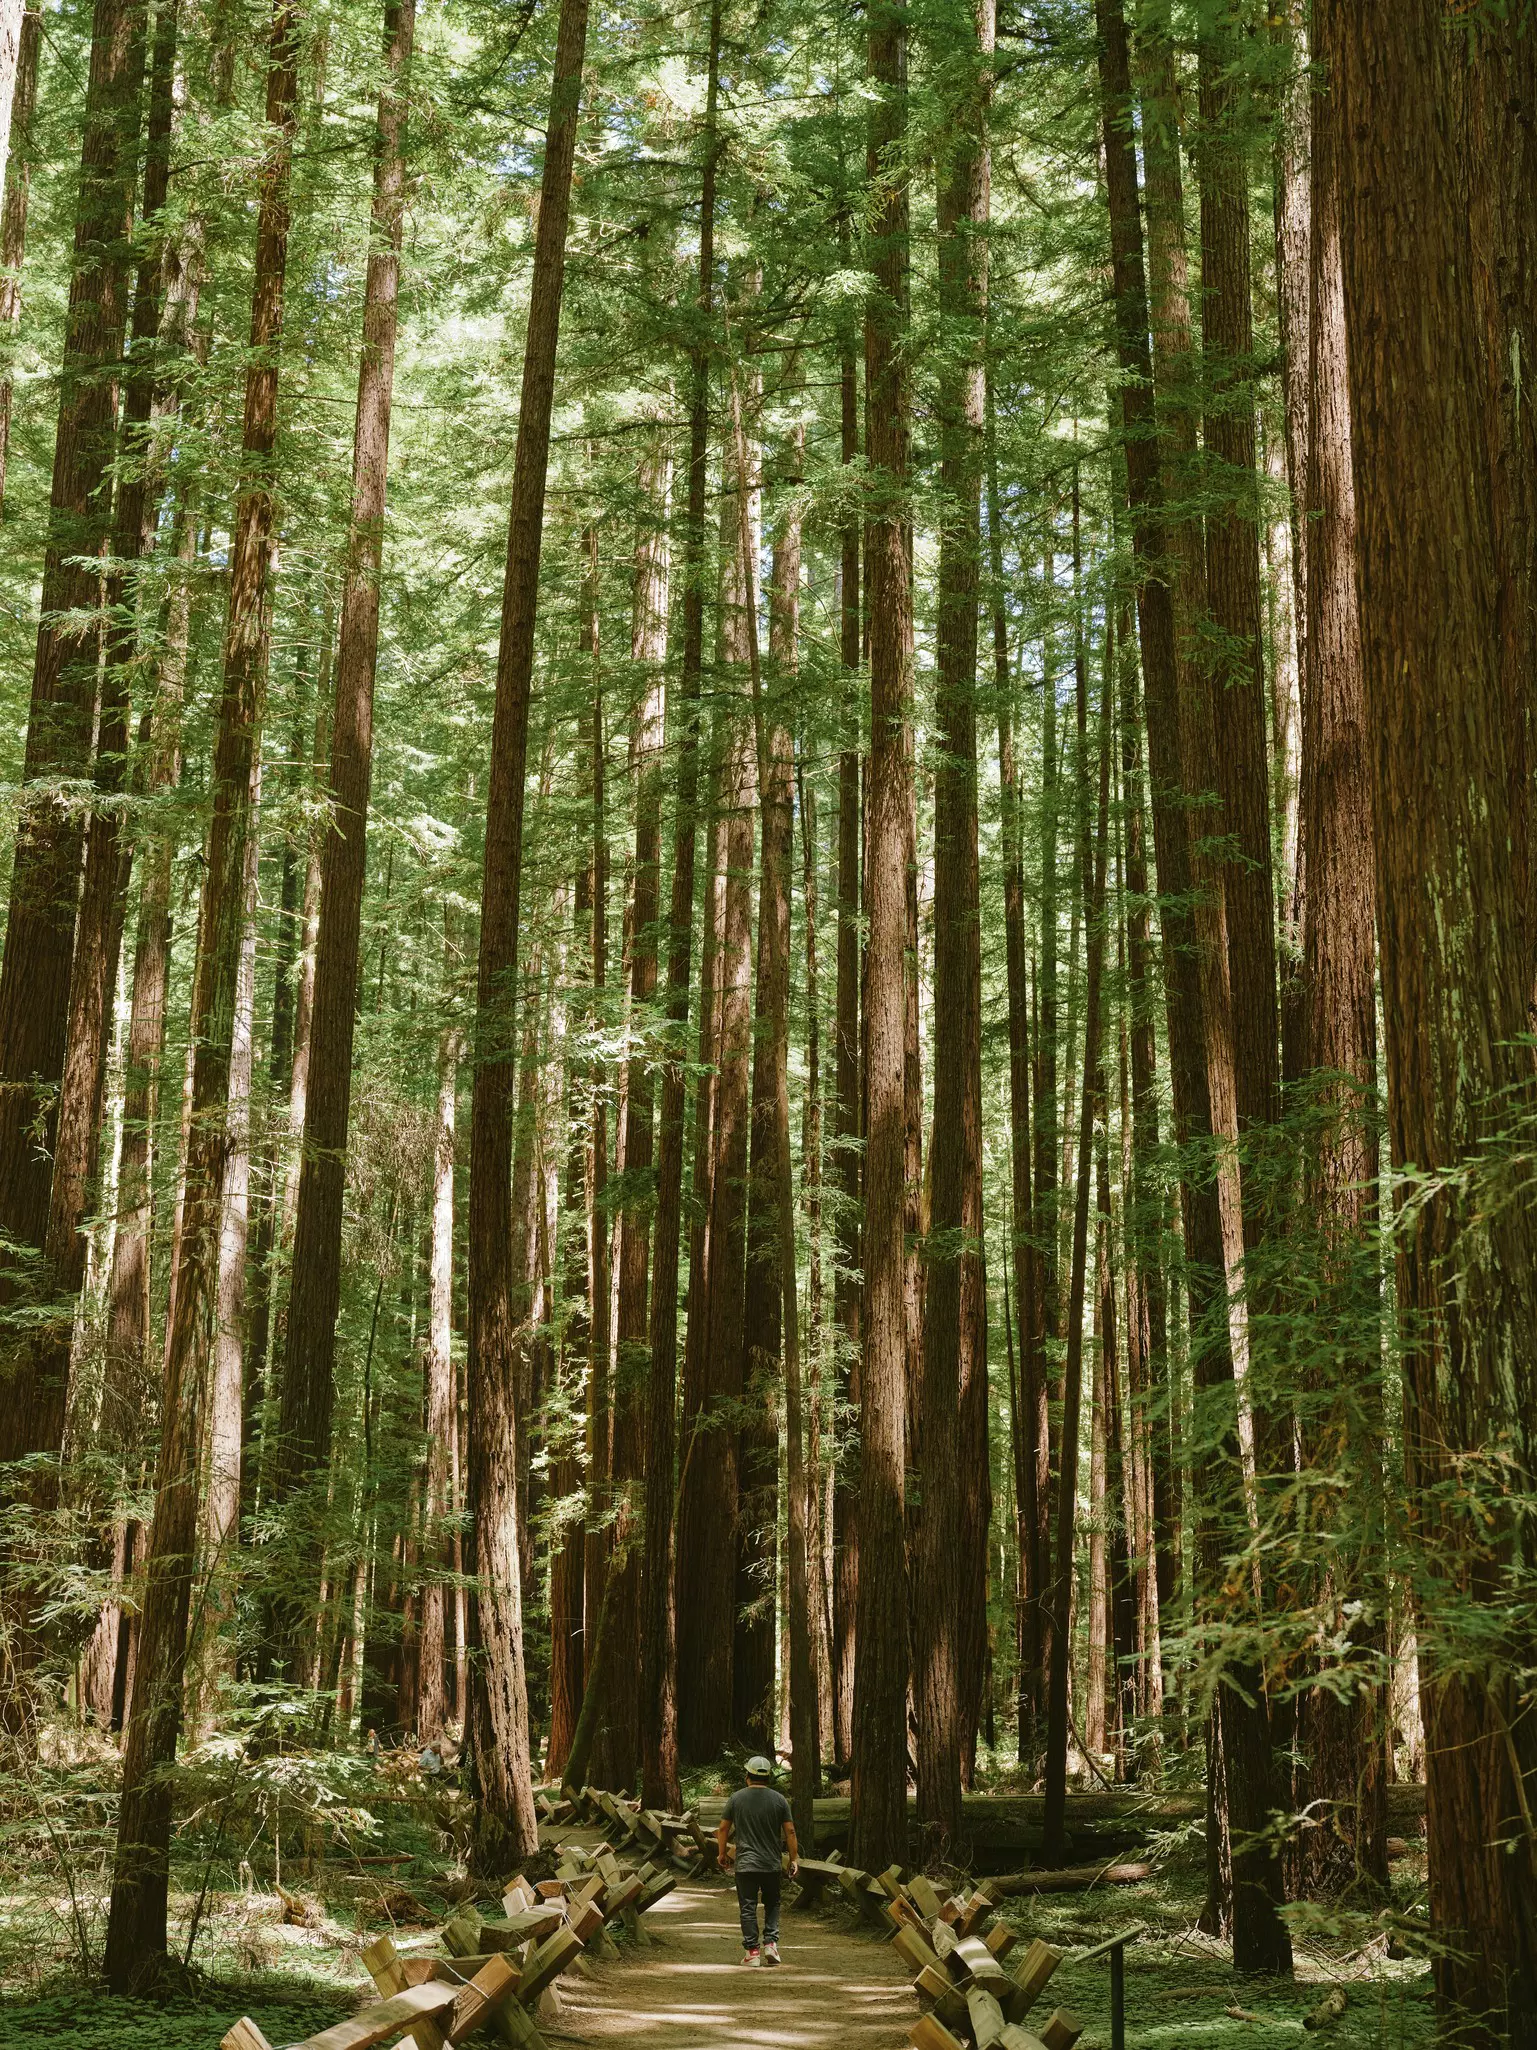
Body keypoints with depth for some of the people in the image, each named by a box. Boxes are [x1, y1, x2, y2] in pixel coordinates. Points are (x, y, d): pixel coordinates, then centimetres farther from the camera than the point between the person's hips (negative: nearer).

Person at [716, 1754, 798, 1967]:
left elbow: (723, 1828, 3)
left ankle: (752, 1952, 1)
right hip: (771, 1864, 1)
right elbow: (790, 1832, -1)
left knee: (748, 1909, 3)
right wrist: (794, 1858, 8)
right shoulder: (779, 1799, -1)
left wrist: (723, 1854, 16)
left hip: (745, 1864, -1)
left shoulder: (737, 1798, -1)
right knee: (772, 1904, 16)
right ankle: (771, 1943, 2)